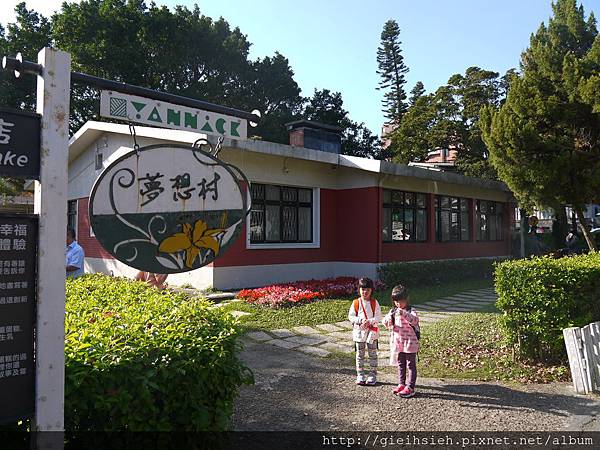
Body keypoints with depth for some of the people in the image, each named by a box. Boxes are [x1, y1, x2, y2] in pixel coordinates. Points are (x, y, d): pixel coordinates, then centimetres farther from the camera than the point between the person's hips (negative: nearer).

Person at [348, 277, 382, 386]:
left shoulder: (374, 303, -2)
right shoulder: (356, 303, -2)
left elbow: (378, 317, -5)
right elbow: (351, 316, -2)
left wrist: (370, 321, -22)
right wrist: (360, 320, -18)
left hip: (372, 331, 0)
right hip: (359, 331, 1)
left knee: (372, 354, 6)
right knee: (360, 354, 9)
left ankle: (373, 375, 17)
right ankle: (360, 375, 19)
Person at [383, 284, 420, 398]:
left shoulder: (410, 311, -12)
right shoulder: (393, 311, 5)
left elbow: (414, 320, -32)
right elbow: (386, 324, 0)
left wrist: (404, 314, -47)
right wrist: (389, 317, -22)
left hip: (410, 343, -6)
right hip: (397, 344, 6)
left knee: (411, 365, 4)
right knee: (400, 365, 16)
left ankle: (410, 388, 9)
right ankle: (401, 384, 27)